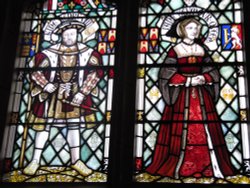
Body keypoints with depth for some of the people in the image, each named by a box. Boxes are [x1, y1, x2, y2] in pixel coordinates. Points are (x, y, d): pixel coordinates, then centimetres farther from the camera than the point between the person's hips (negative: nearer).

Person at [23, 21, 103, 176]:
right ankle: (36, 160, 15)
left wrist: (82, 93, -12)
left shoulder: (87, 53, -7)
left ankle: (76, 160, 22)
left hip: (74, 93, 1)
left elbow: (97, 71, -7)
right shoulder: (49, 53, -10)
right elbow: (35, 71, -4)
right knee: (44, 125, 3)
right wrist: (46, 85, -18)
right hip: (52, 93, -1)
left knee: (74, 125, 9)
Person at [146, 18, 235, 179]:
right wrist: (187, 80, -14)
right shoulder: (175, 50, 1)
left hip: (201, 95, 3)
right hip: (181, 96, -3)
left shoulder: (201, 50, 13)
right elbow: (167, 75, -6)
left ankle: (214, 168, 1)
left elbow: (213, 72, 12)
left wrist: (204, 78, -9)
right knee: (182, 131, -7)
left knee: (205, 131, -1)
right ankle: (178, 169, 1)